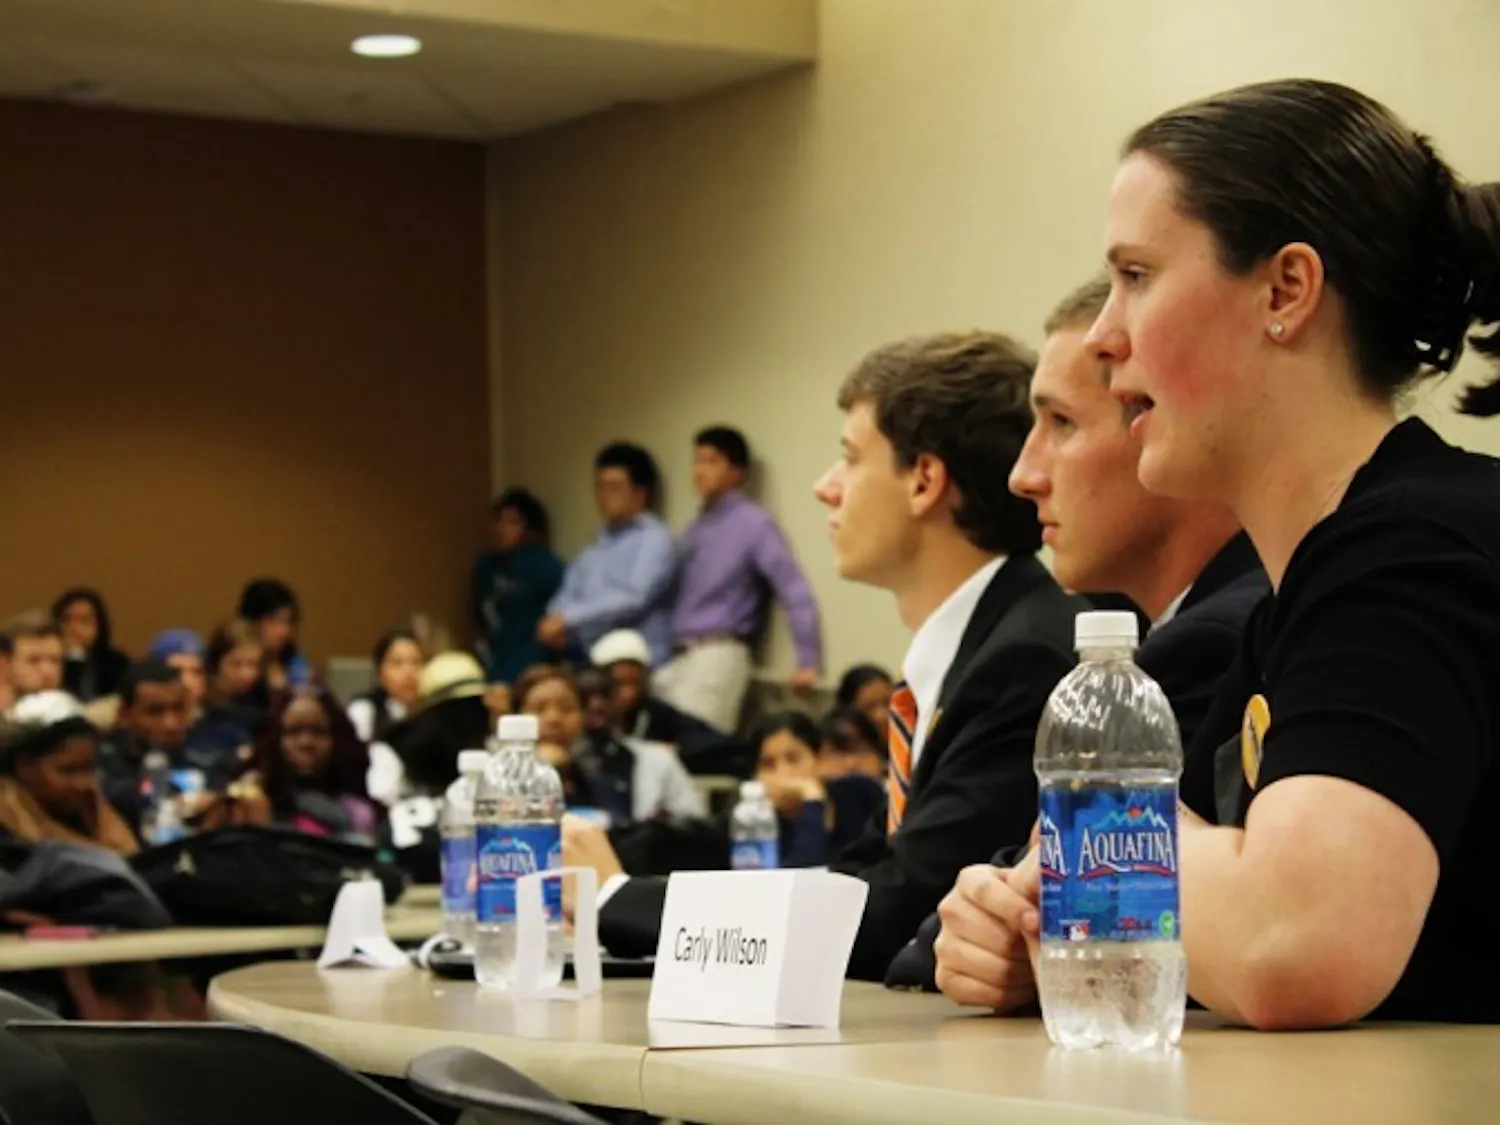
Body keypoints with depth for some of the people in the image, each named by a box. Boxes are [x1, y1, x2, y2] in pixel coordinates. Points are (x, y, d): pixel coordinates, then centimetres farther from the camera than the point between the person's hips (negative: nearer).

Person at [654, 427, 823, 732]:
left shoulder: (753, 523, -4)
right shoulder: (696, 529, 18)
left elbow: (795, 593, -9)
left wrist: (809, 661, -14)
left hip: (717, 656, -7)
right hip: (676, 656, 7)